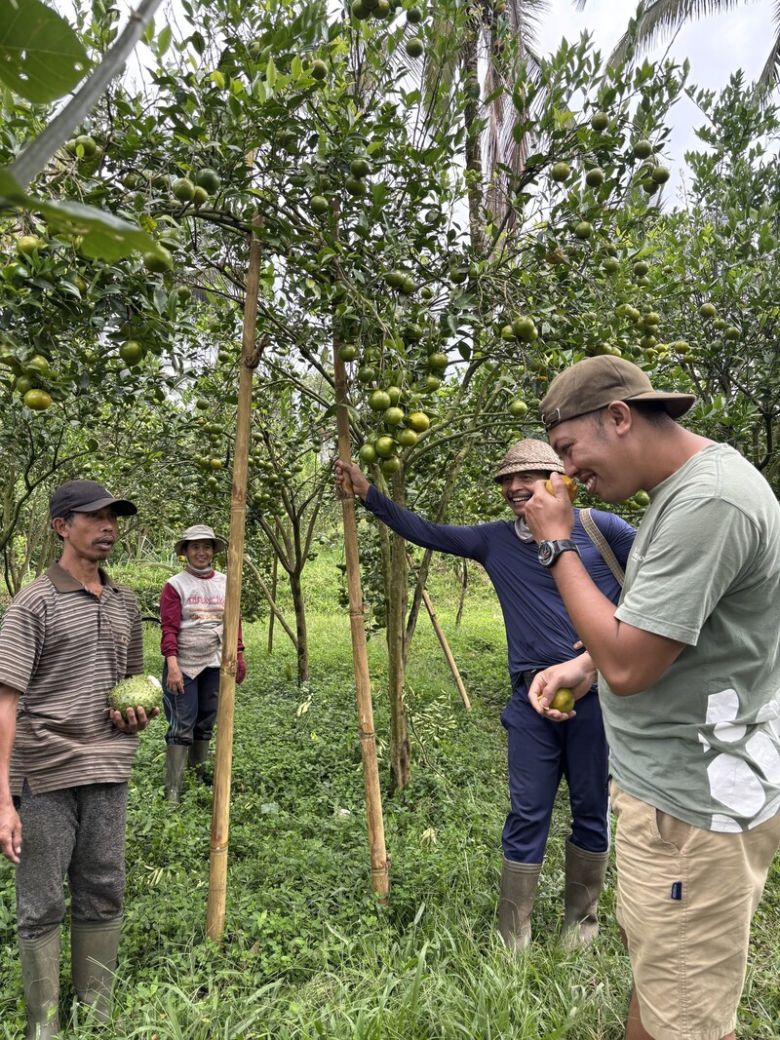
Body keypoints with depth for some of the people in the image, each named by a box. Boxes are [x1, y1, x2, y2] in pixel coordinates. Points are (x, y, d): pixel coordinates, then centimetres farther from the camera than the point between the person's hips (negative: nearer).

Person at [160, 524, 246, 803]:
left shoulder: (225, 583, 8)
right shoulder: (175, 585, -5)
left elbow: (234, 623, 12)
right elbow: (169, 629, -11)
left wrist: (239, 656, 8)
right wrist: (172, 666, -19)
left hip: (215, 665, 4)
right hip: (184, 665, -4)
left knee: (206, 724, 12)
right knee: (182, 726, -6)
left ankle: (199, 780, 24)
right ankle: (173, 792, 0)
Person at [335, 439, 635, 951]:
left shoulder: (601, 528, -4)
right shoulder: (494, 540, 6)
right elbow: (425, 532, 9)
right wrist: (367, 491, 5)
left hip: (597, 694, -2)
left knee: (592, 811, 13)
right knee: (526, 816, 7)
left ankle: (582, 921, 33)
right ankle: (512, 938, 19)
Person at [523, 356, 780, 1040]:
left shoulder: (707, 502, -26)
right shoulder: (687, 484, 7)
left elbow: (628, 666, -26)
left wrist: (558, 544, -17)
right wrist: (585, 664, 2)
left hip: (694, 807, -10)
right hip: (668, 781, 10)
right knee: (648, 953, 26)